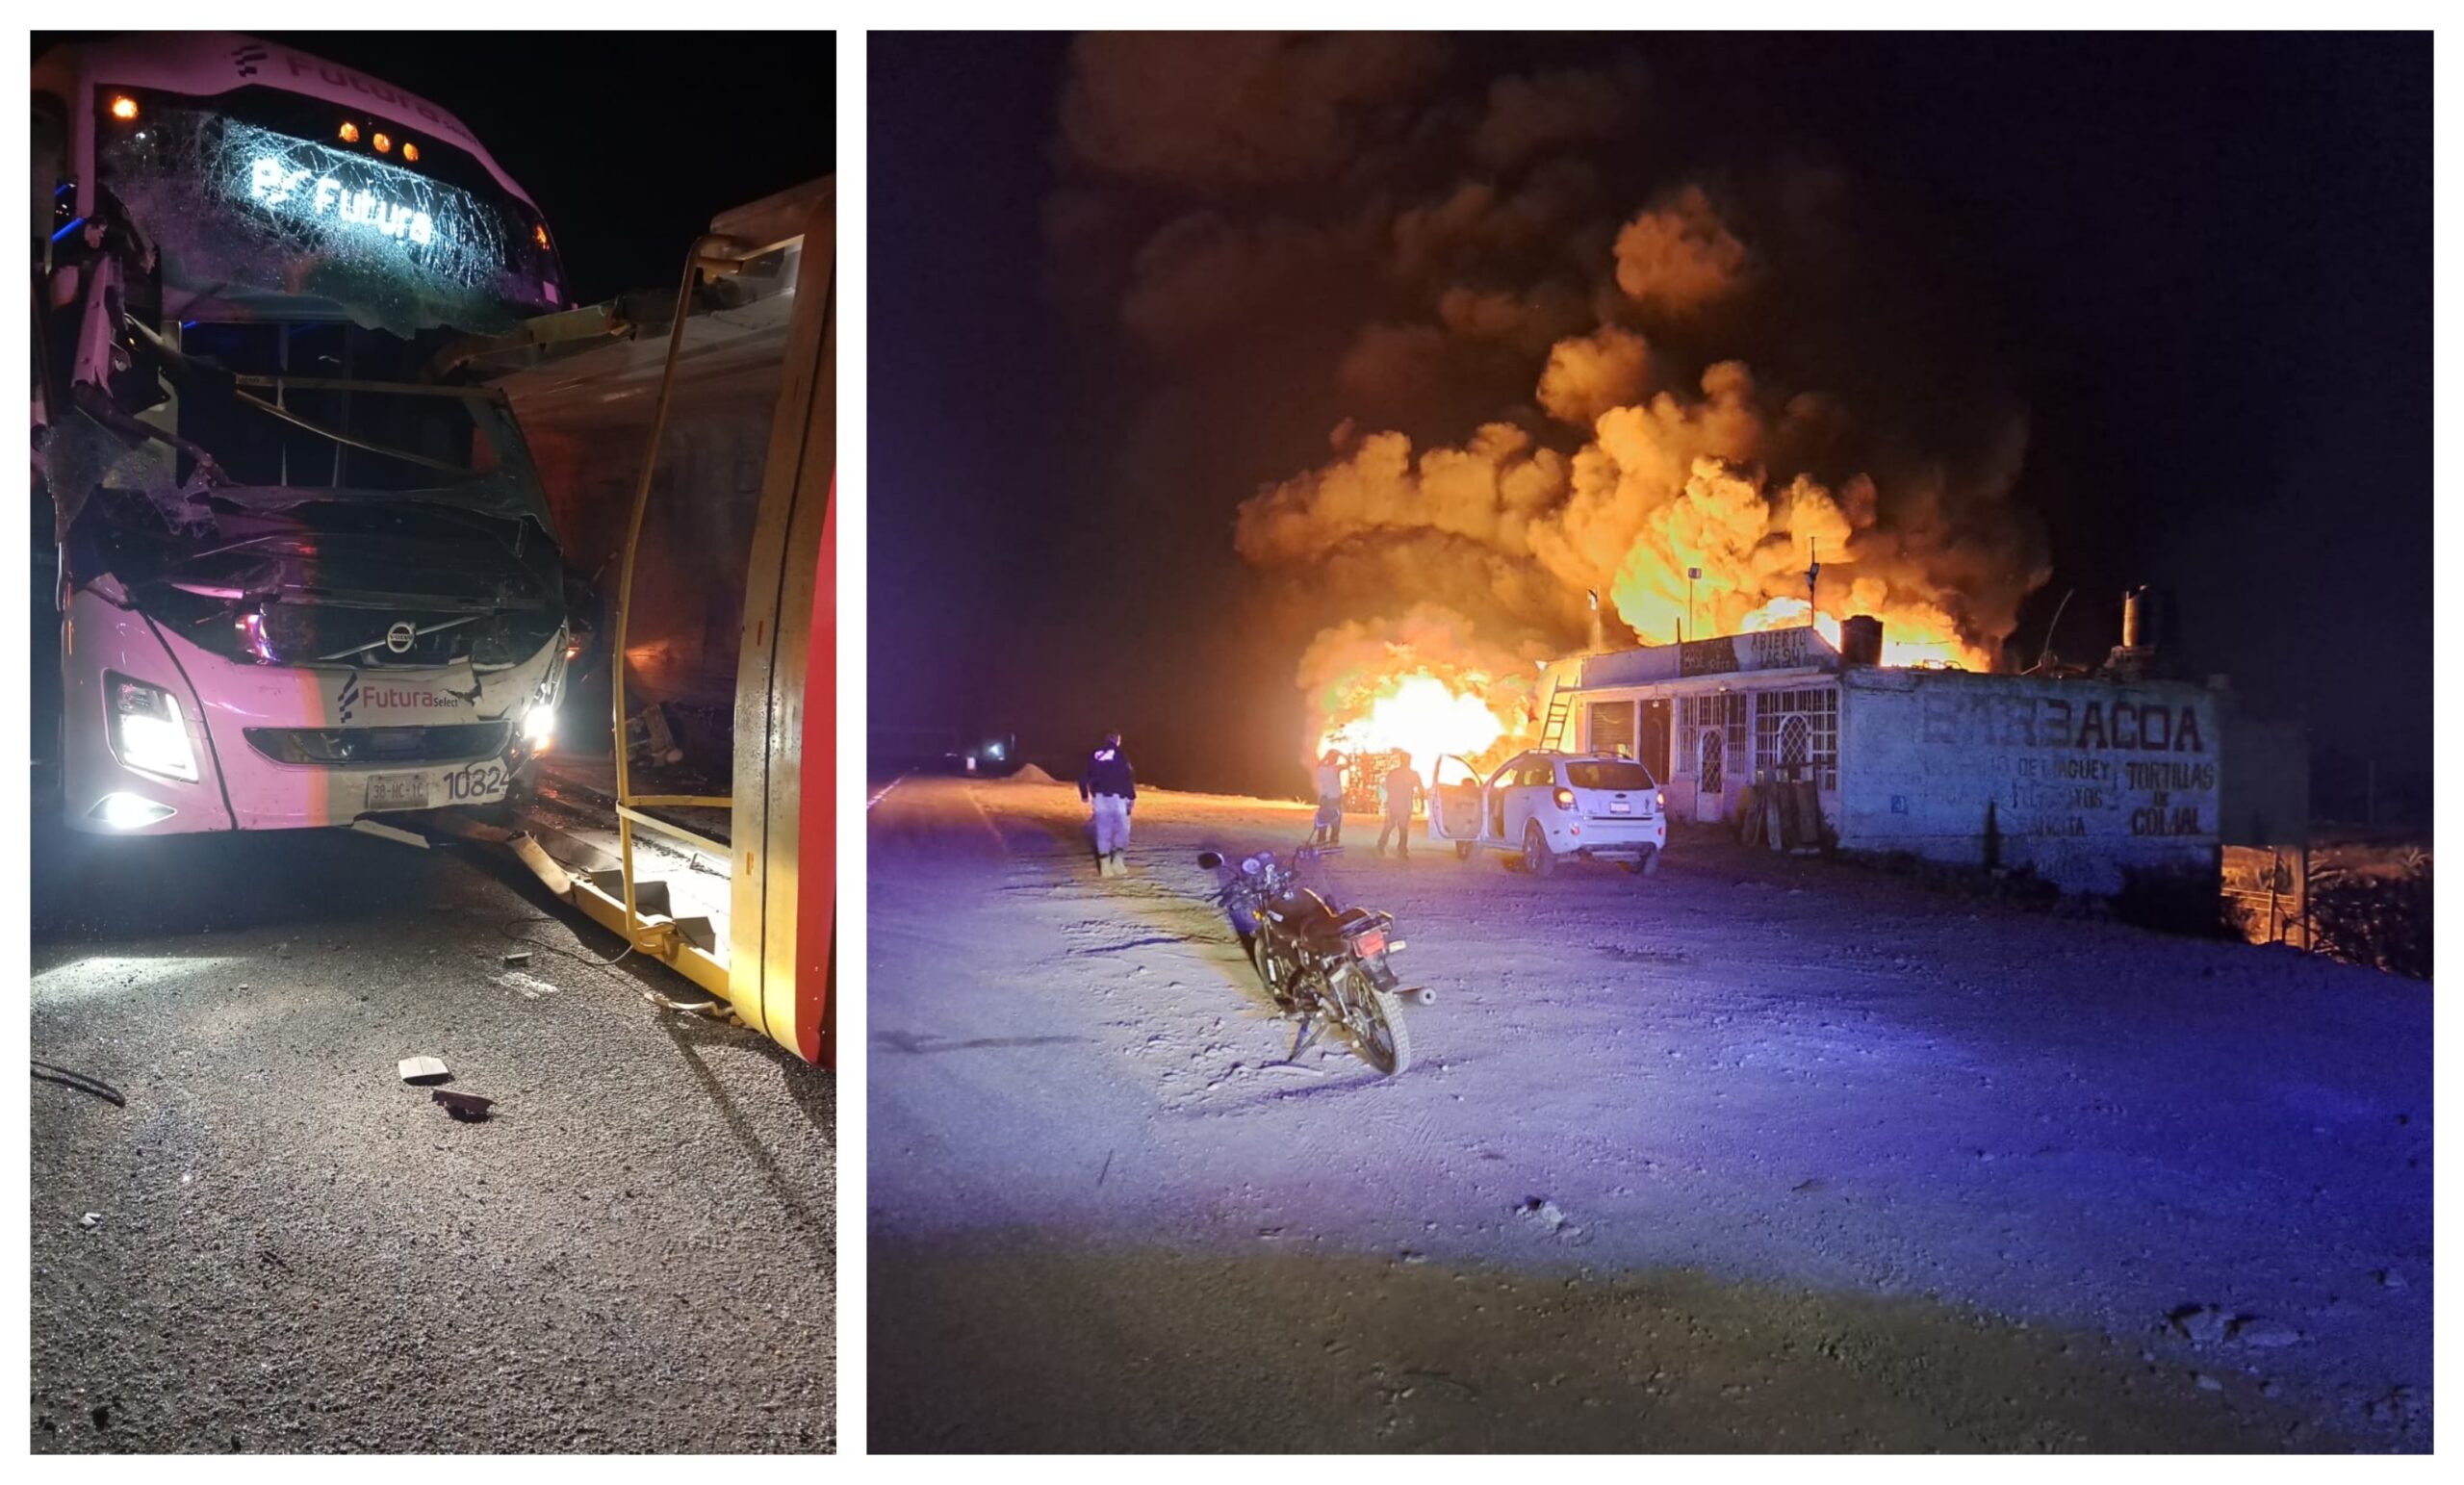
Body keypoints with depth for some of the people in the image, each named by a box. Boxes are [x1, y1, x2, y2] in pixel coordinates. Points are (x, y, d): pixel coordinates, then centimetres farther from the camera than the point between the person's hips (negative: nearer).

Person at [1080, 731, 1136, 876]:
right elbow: (1128, 777, -12)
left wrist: (1085, 794, 24)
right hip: (1117, 796, -4)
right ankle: (1117, 859, -6)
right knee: (1122, 827, 7)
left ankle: (1105, 865, 5)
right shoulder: (1120, 755, -3)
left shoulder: (1095, 756, 10)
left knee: (1103, 830, 7)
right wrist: (1132, 796, -8)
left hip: (1100, 797, 4)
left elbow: (1083, 777, 12)